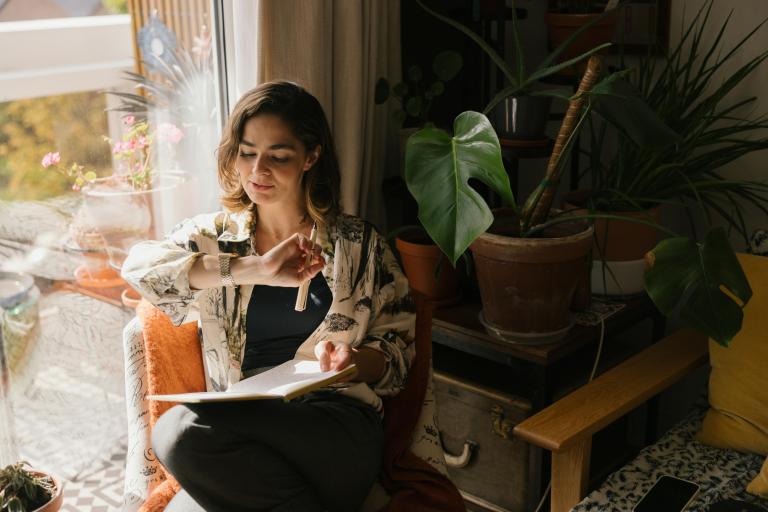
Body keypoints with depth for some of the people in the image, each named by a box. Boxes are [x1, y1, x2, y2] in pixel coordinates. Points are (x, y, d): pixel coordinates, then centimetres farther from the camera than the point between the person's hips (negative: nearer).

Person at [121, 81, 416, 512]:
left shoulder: (358, 244, 10)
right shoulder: (214, 236, 13)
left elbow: (397, 354, 11)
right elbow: (139, 265, -8)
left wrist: (351, 359, -13)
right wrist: (252, 269, -17)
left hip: (338, 430, -2)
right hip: (242, 437, 3)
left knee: (181, 428, -27)